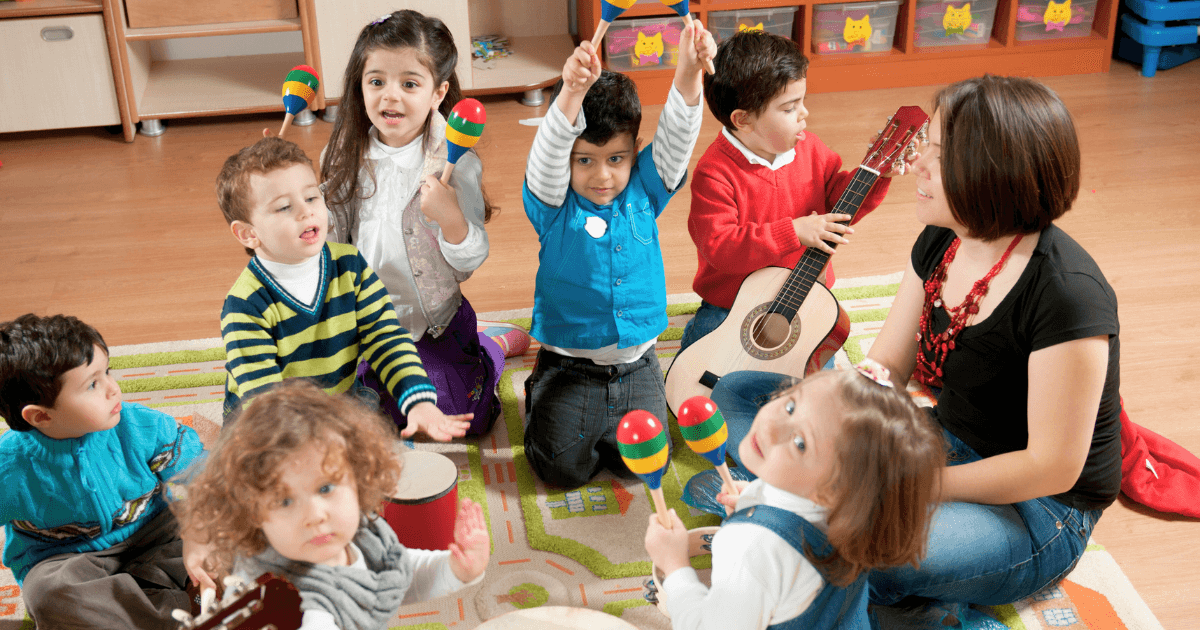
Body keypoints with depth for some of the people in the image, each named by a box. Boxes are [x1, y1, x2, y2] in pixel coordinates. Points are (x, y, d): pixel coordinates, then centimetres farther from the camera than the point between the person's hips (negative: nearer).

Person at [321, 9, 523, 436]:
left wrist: (451, 219, -39)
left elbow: (471, 261, -19)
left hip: (436, 321, -4)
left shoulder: (454, 160, -19)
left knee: (464, 421, 2)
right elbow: (330, 238, 4)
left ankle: (495, 344, 30)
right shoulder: (345, 156, -7)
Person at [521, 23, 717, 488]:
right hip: (569, 366, -2)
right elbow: (548, 151, -30)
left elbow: (675, 137, -15)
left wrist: (689, 72, -35)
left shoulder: (643, 191, -1)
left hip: (635, 364, 3)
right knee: (563, 468, -10)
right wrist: (572, 92, -50)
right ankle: (539, 398, 21)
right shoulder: (555, 203, -10)